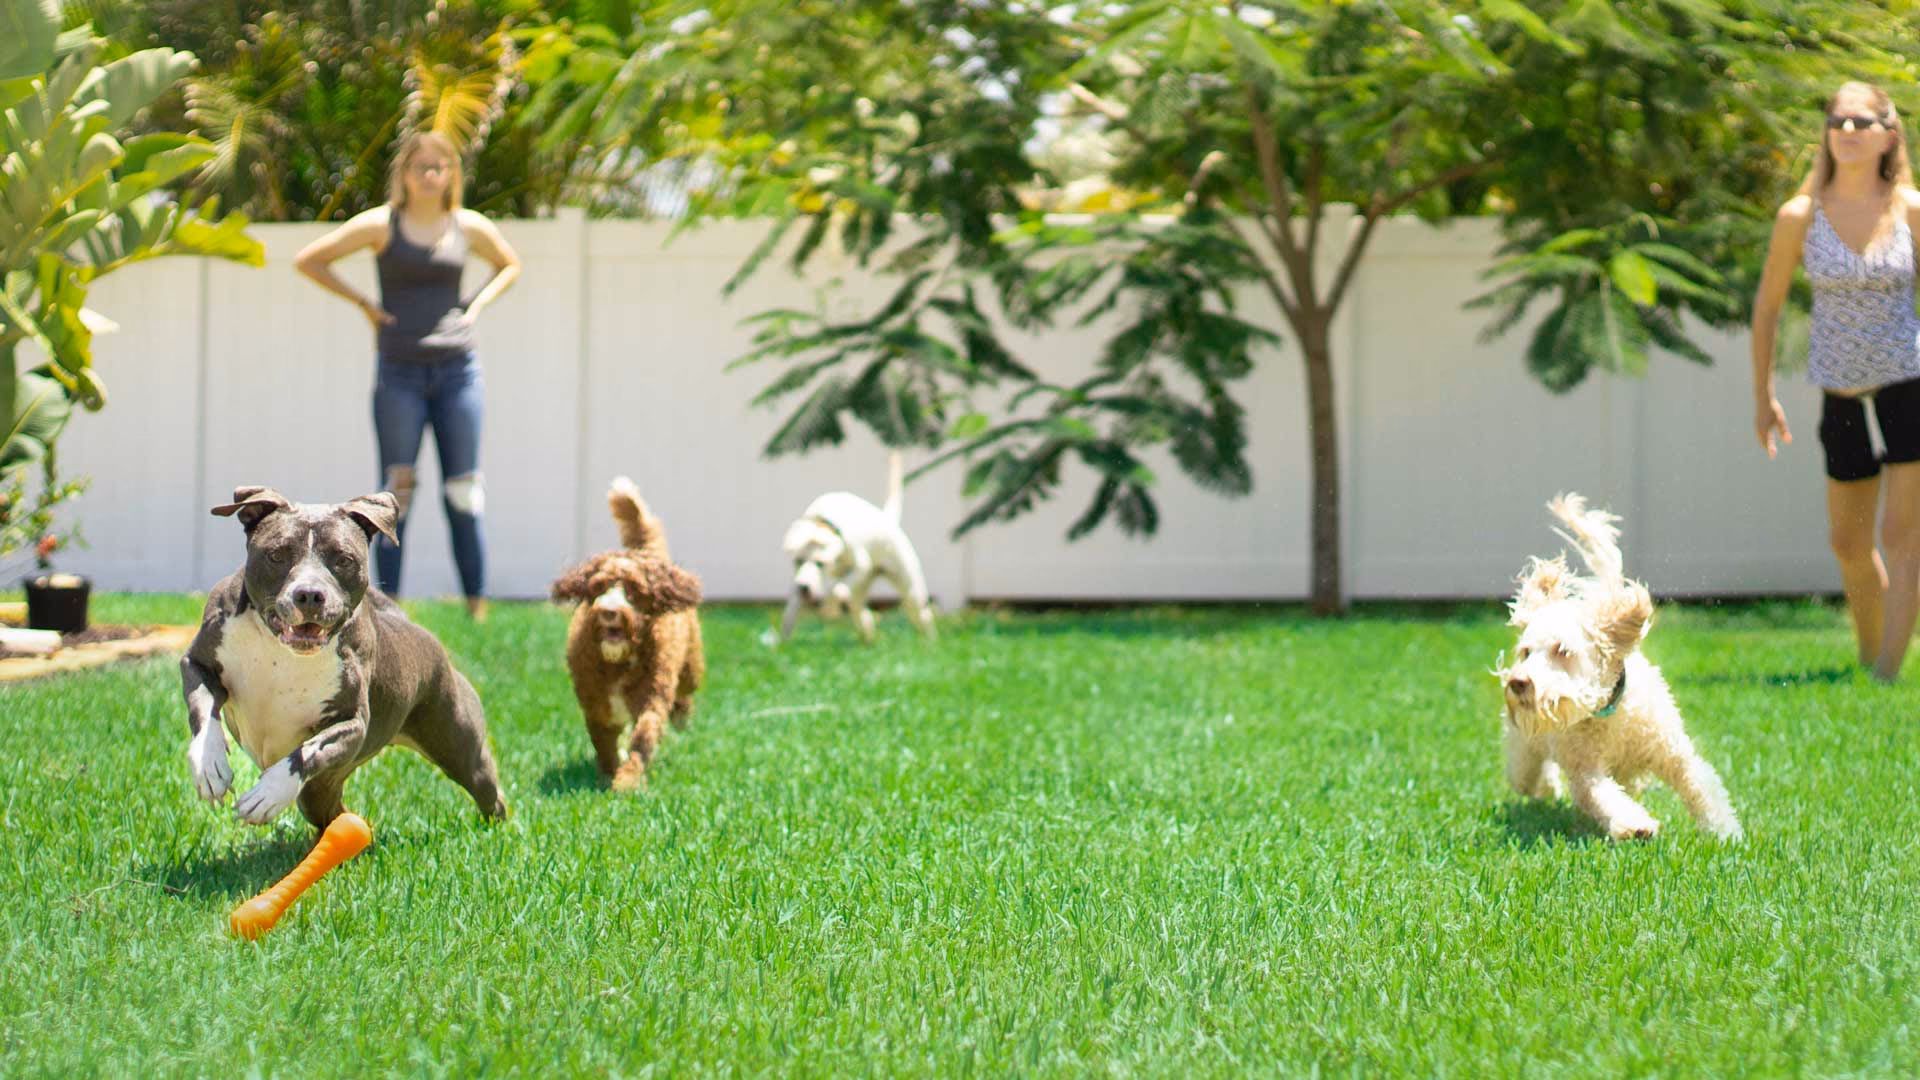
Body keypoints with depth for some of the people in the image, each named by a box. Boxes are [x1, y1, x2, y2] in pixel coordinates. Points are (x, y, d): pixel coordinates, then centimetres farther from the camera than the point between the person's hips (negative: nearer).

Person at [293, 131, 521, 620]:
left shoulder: (469, 227, 7)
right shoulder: (381, 225, 0)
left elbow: (510, 266, 26)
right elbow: (307, 260, 3)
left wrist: (476, 305, 9)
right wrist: (363, 302, -3)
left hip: (457, 372, 2)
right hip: (399, 374, -2)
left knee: (463, 494, 2)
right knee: (396, 493, -3)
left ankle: (477, 607, 6)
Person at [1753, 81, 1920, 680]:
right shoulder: (1800, 216, -6)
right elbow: (1767, 304, 5)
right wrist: (1762, 395, 9)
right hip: (1843, 393, 2)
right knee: (1849, 543, 11)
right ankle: (1870, 663, 29)